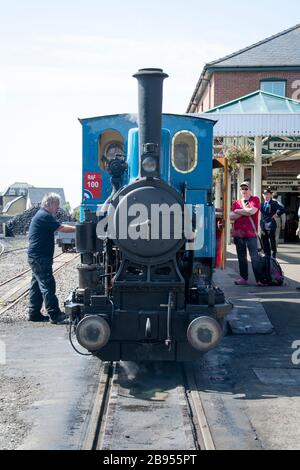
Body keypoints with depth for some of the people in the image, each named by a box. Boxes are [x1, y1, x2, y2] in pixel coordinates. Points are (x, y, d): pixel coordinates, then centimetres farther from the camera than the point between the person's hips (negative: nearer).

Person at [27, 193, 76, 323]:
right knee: (47, 285, -10)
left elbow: (58, 227, 17)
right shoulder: (44, 216, -16)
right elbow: (61, 228, -18)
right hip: (40, 258, -11)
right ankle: (55, 316, -8)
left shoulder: (41, 215, 18)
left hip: (36, 257, 11)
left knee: (37, 285, 14)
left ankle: (34, 314, 19)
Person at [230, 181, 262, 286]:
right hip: (238, 233, 5)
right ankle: (244, 278, 17)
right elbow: (231, 217, 2)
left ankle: (259, 279, -4)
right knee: (241, 257, 9)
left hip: (250, 234, -5)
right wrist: (245, 211, -8)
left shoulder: (255, 200, 2)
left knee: (254, 257, -6)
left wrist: (238, 211, -3)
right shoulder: (236, 203, 14)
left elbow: (251, 211, -16)